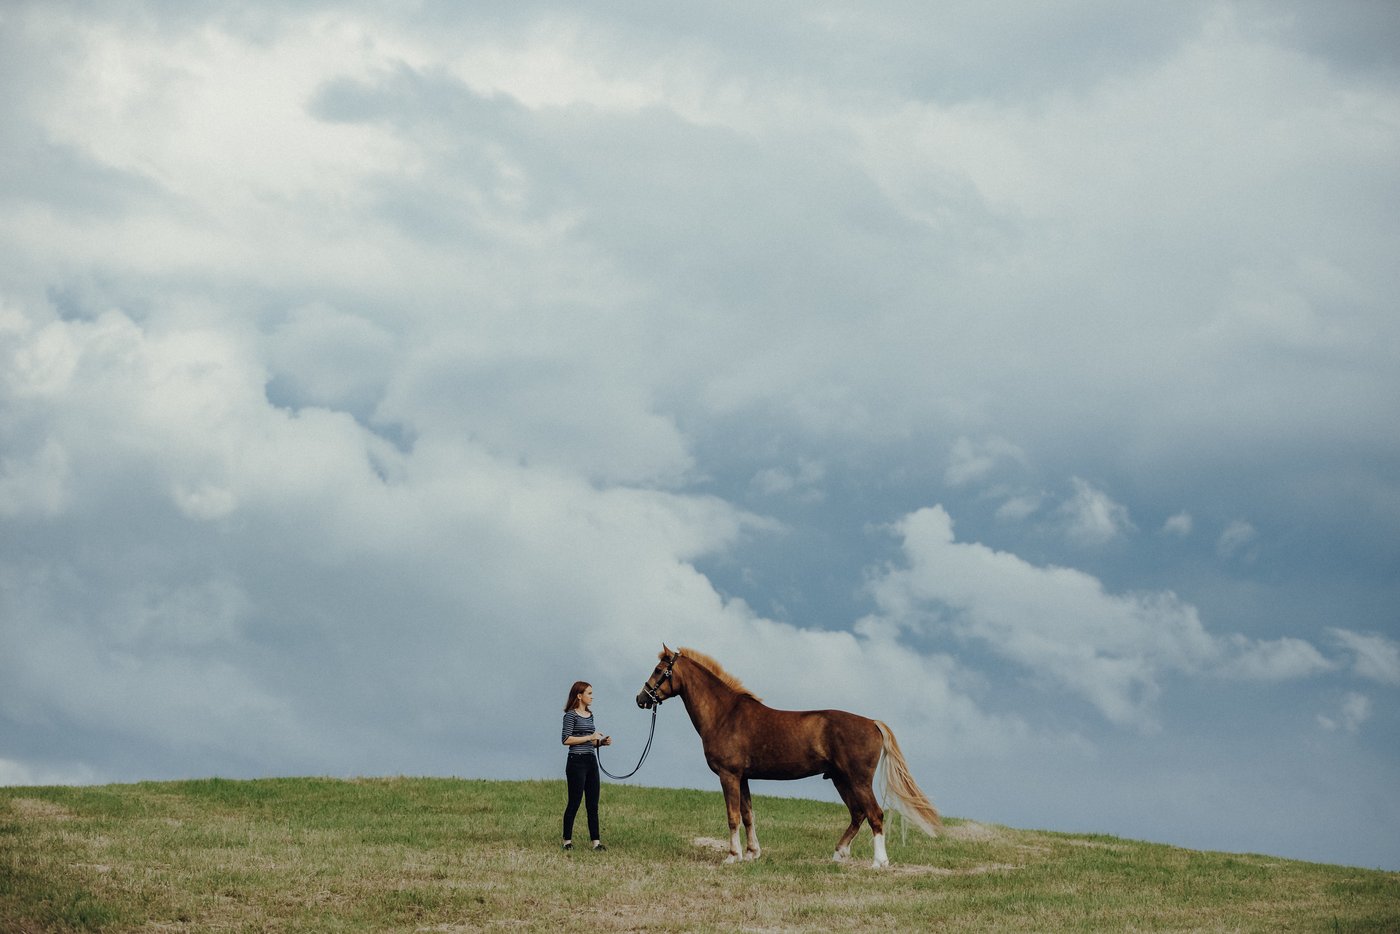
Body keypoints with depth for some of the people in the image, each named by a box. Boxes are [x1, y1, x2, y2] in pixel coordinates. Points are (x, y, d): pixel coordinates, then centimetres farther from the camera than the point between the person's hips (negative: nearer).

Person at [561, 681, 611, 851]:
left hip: (591, 761, 7)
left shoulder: (590, 714, 14)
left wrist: (602, 742, 3)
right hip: (577, 762, -7)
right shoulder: (571, 715, -8)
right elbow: (566, 739, -16)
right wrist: (589, 737, -15)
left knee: (593, 803, 5)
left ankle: (596, 841, 5)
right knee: (574, 802, -2)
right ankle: (567, 841, 6)